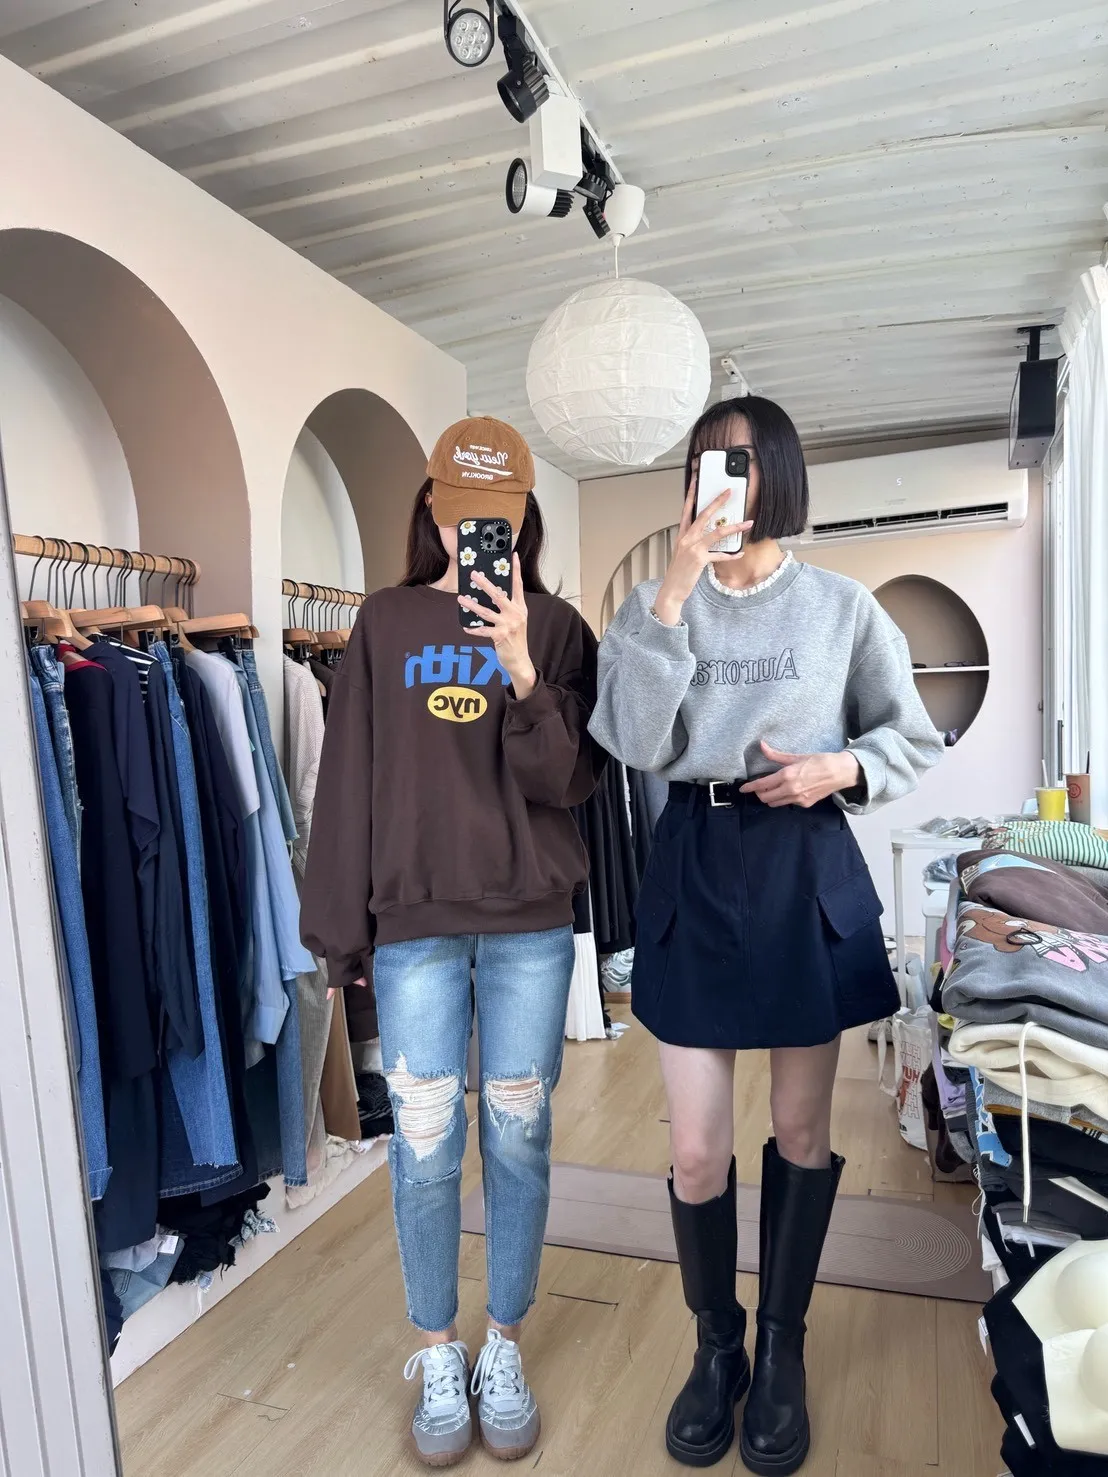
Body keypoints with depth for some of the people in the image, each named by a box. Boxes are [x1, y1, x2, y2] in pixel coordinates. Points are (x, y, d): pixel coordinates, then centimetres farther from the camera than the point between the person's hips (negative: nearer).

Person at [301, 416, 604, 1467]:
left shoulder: (555, 628, 1)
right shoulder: (388, 622, 3)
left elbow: (568, 781, -8)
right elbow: (349, 779, 3)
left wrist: (520, 668, -22)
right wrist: (341, 927, 2)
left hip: (531, 922, 0)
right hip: (413, 921, 1)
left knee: (518, 1142, 12)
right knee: (425, 1147, 9)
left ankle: (504, 1349, 35)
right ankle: (438, 1359, 33)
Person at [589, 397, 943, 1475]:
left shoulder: (843, 607, 2)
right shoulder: (659, 602, 3)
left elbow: (912, 738, 9)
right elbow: (639, 745, -12)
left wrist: (842, 768, -12)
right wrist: (675, 590, -17)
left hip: (806, 872, 1)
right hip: (694, 869, 0)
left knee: (801, 1128, 14)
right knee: (695, 1147, 4)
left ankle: (782, 1350, 37)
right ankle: (716, 1346, 32)